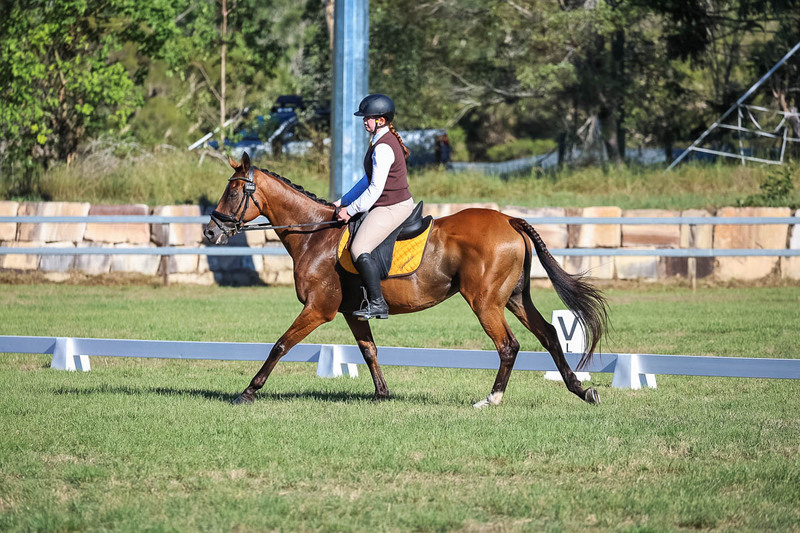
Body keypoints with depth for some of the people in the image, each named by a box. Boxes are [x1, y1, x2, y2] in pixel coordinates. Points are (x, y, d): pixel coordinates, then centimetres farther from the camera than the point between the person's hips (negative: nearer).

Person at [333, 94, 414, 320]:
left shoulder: (383, 148, -19)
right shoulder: (384, 140, 15)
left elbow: (375, 188, -22)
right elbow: (369, 180, 22)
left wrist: (350, 210, -14)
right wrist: (343, 202, 20)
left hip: (392, 208, -11)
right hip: (396, 205, 11)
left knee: (359, 249, -20)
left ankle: (377, 304, -19)